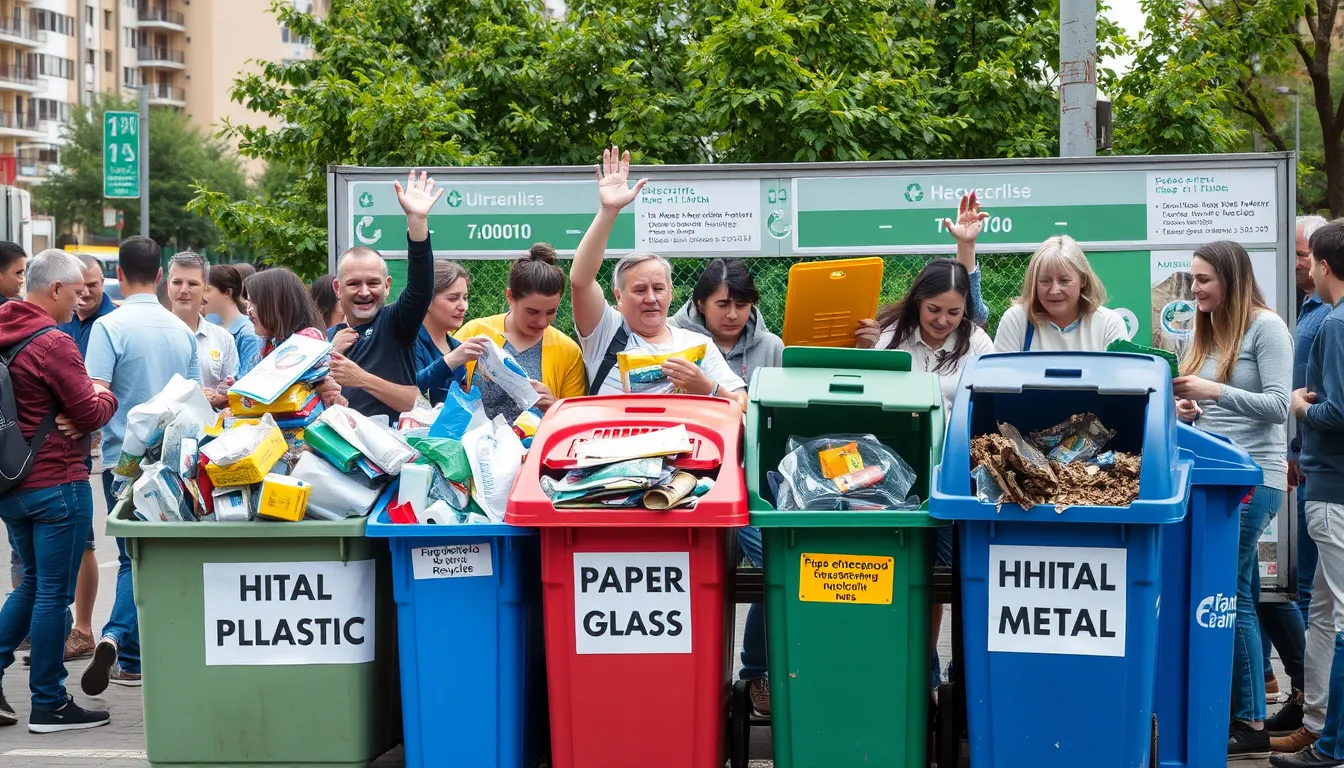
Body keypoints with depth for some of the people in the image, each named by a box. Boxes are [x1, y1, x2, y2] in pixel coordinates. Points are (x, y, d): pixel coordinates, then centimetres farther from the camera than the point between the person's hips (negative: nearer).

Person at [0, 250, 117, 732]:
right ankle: (49, 706, 6)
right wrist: (106, 397, 6)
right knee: (54, 592, -1)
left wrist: (89, 396, 14)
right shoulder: (52, 344, -18)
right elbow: (90, 414, -14)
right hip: (56, 482, -8)